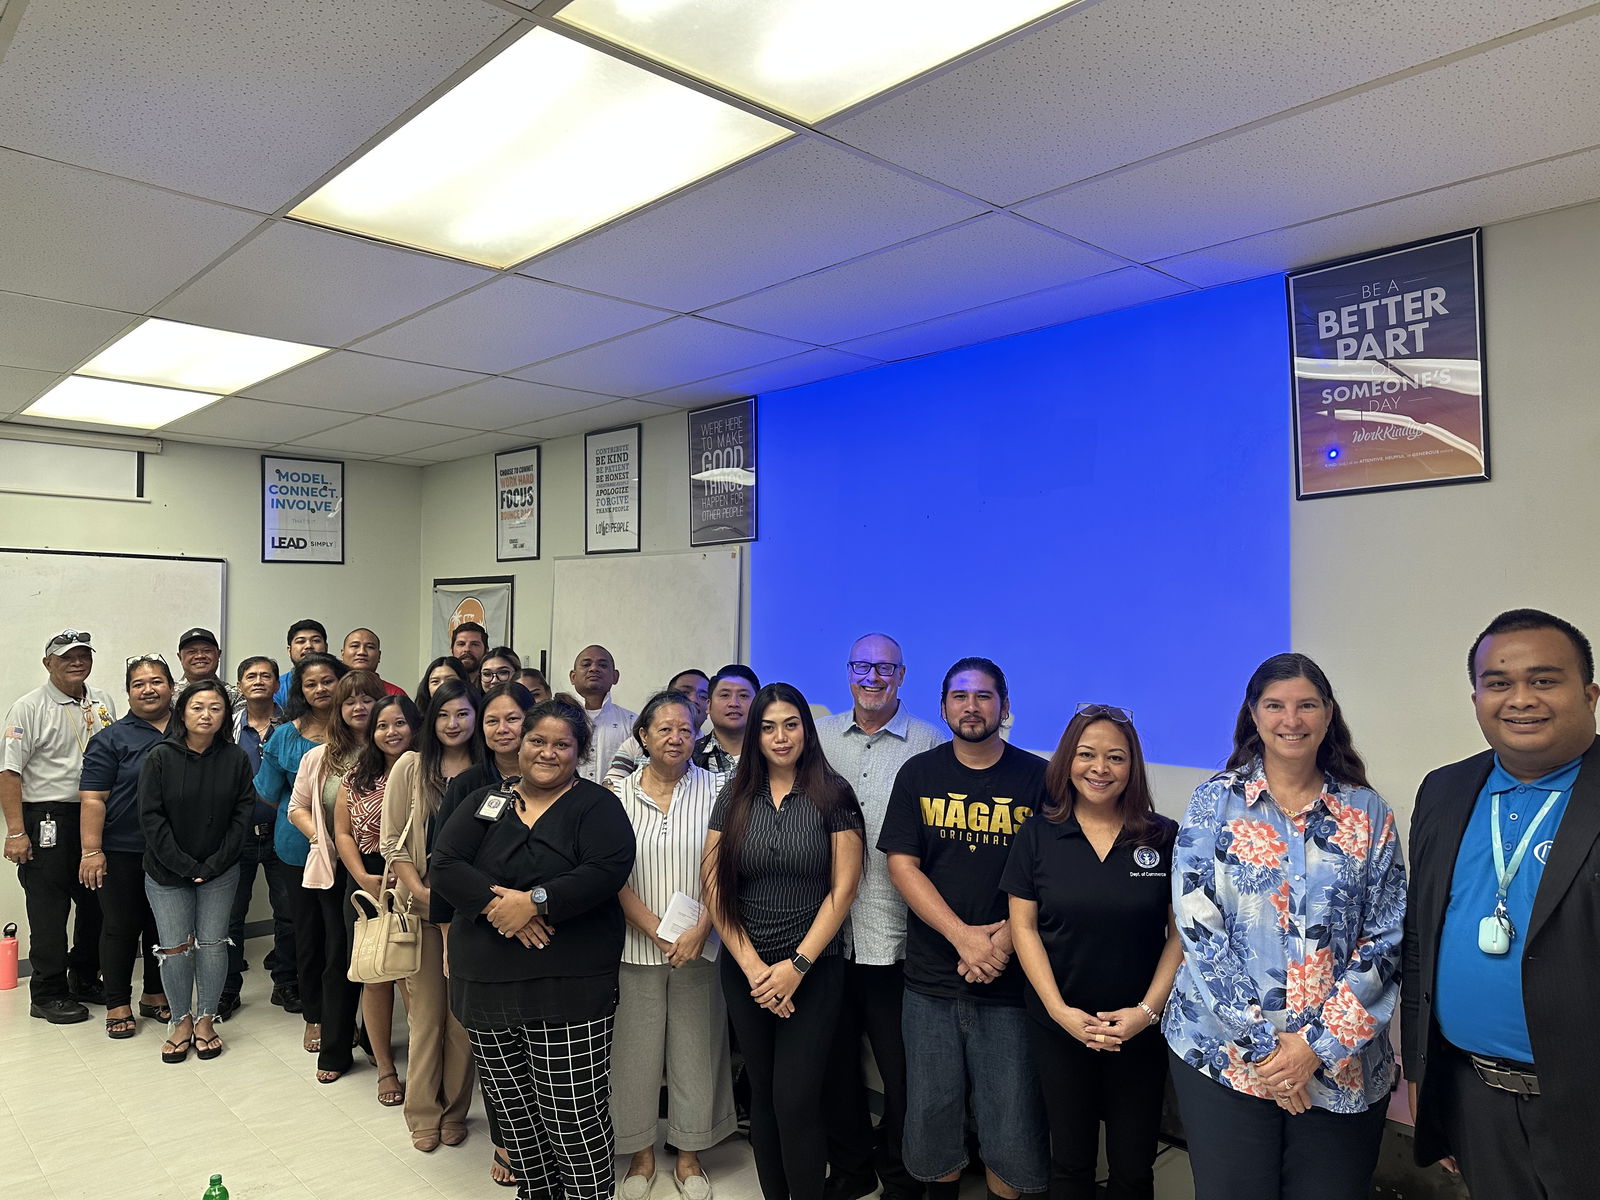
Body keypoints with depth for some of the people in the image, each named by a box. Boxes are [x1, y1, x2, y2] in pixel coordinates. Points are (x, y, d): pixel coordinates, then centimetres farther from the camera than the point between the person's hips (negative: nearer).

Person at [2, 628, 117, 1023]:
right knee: (50, 909, 2)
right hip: (47, 819, -6)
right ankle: (48, 994, 15)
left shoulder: (102, 703, 9)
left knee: (96, 902, 14)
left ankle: (85, 979, 30)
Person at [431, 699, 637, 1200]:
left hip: (568, 987, -4)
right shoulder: (484, 802, 11)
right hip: (486, 984, 4)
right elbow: (445, 866, -1)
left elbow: (606, 871, -16)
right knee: (515, 1114, 14)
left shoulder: (596, 805, -1)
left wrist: (533, 900, -22)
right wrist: (497, 901, -17)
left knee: (574, 1121, -1)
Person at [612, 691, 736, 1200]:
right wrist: (657, 932, -11)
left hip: (699, 947, 0)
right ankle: (641, 1153, 30)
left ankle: (689, 1155, 28)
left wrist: (699, 930, -14)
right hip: (636, 947, 0)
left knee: (696, 1050, 9)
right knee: (636, 1050, 9)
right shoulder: (620, 795, -1)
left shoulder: (715, 789, -2)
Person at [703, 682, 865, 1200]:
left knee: (796, 1103, -5)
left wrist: (796, 967, -11)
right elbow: (715, 887, 0)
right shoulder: (734, 798, 3)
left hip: (813, 970, -3)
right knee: (762, 1097, 13)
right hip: (745, 970, 3)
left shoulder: (833, 794, -5)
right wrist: (753, 966, -7)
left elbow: (842, 890, -7)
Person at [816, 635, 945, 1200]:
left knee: (900, 1065, 7)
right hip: (827, 928, 3)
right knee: (837, 1056, 16)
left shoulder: (930, 743, -2)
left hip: (897, 935, -3)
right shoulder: (820, 737, 7)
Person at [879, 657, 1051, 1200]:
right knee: (931, 1113, 13)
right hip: (931, 979, 2)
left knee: (1012, 1123, 5)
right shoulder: (920, 774, 3)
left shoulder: (1037, 778, -1)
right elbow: (901, 864, -3)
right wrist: (964, 937, -13)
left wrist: (1003, 943, -15)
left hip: (1009, 981, -1)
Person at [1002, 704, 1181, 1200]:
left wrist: (1148, 1010, -11)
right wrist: (1060, 1010, -11)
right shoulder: (1036, 836, -4)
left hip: (1140, 1030, 0)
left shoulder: (1165, 837, -4)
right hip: (1058, 1026, 0)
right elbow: (1023, 927, -3)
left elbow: (1181, 933, -3)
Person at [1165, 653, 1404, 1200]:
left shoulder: (1368, 812, 3)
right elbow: (1197, 926, -7)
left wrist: (1318, 1044, -10)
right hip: (1223, 1052, -1)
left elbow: (1386, 940, -1)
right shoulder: (1216, 801, -1)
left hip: (1341, 1065, 1)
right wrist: (1262, 1044, -12)